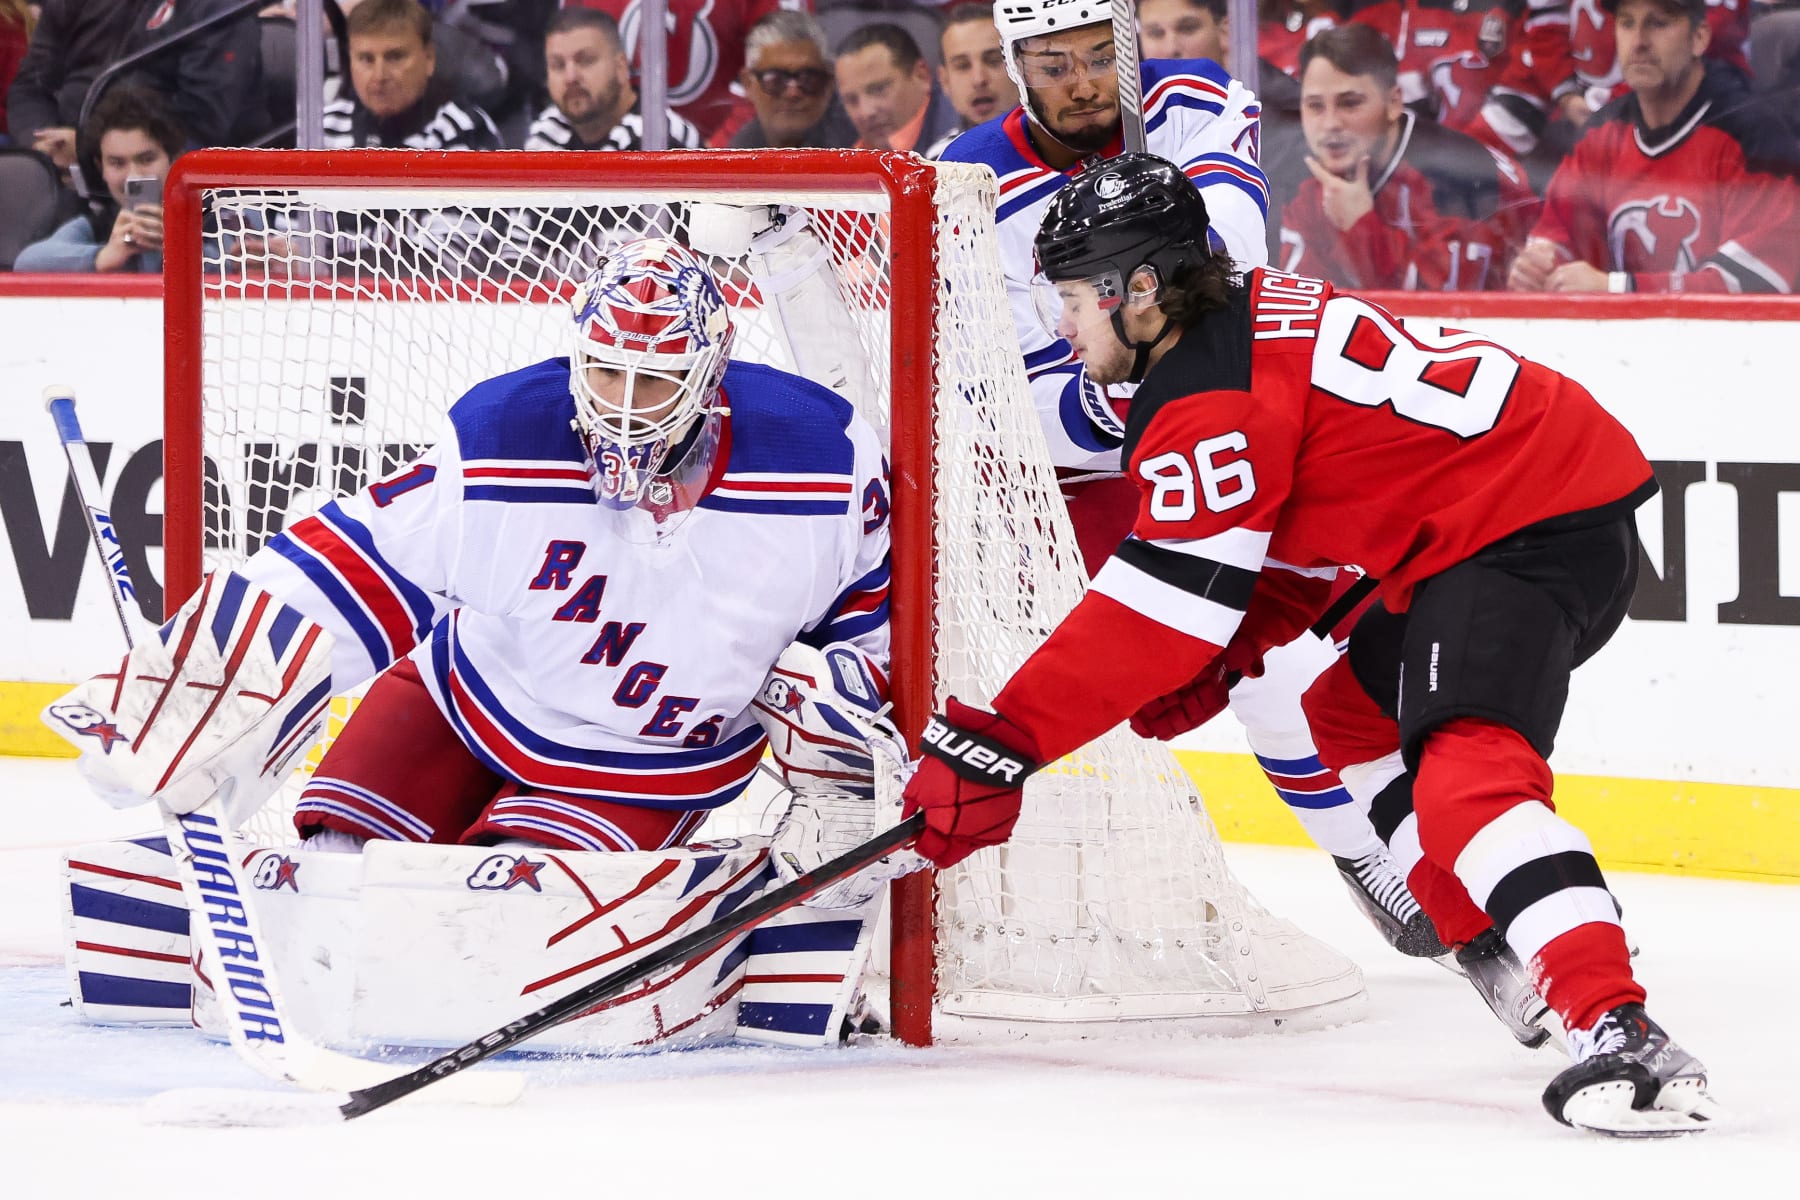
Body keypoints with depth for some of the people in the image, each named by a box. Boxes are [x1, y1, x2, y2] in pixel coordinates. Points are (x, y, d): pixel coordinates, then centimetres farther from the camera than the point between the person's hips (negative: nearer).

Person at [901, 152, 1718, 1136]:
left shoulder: (1206, 402, -16)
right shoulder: (1250, 318, 16)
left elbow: (1166, 605, -18)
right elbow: (1294, 534, 22)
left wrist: (1002, 742, -16)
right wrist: (1211, 664, 8)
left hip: (1535, 531, -11)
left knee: (1467, 772, -26)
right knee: (1351, 719, 26)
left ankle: (1621, 1035, -41)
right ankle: (1506, 955, 27)